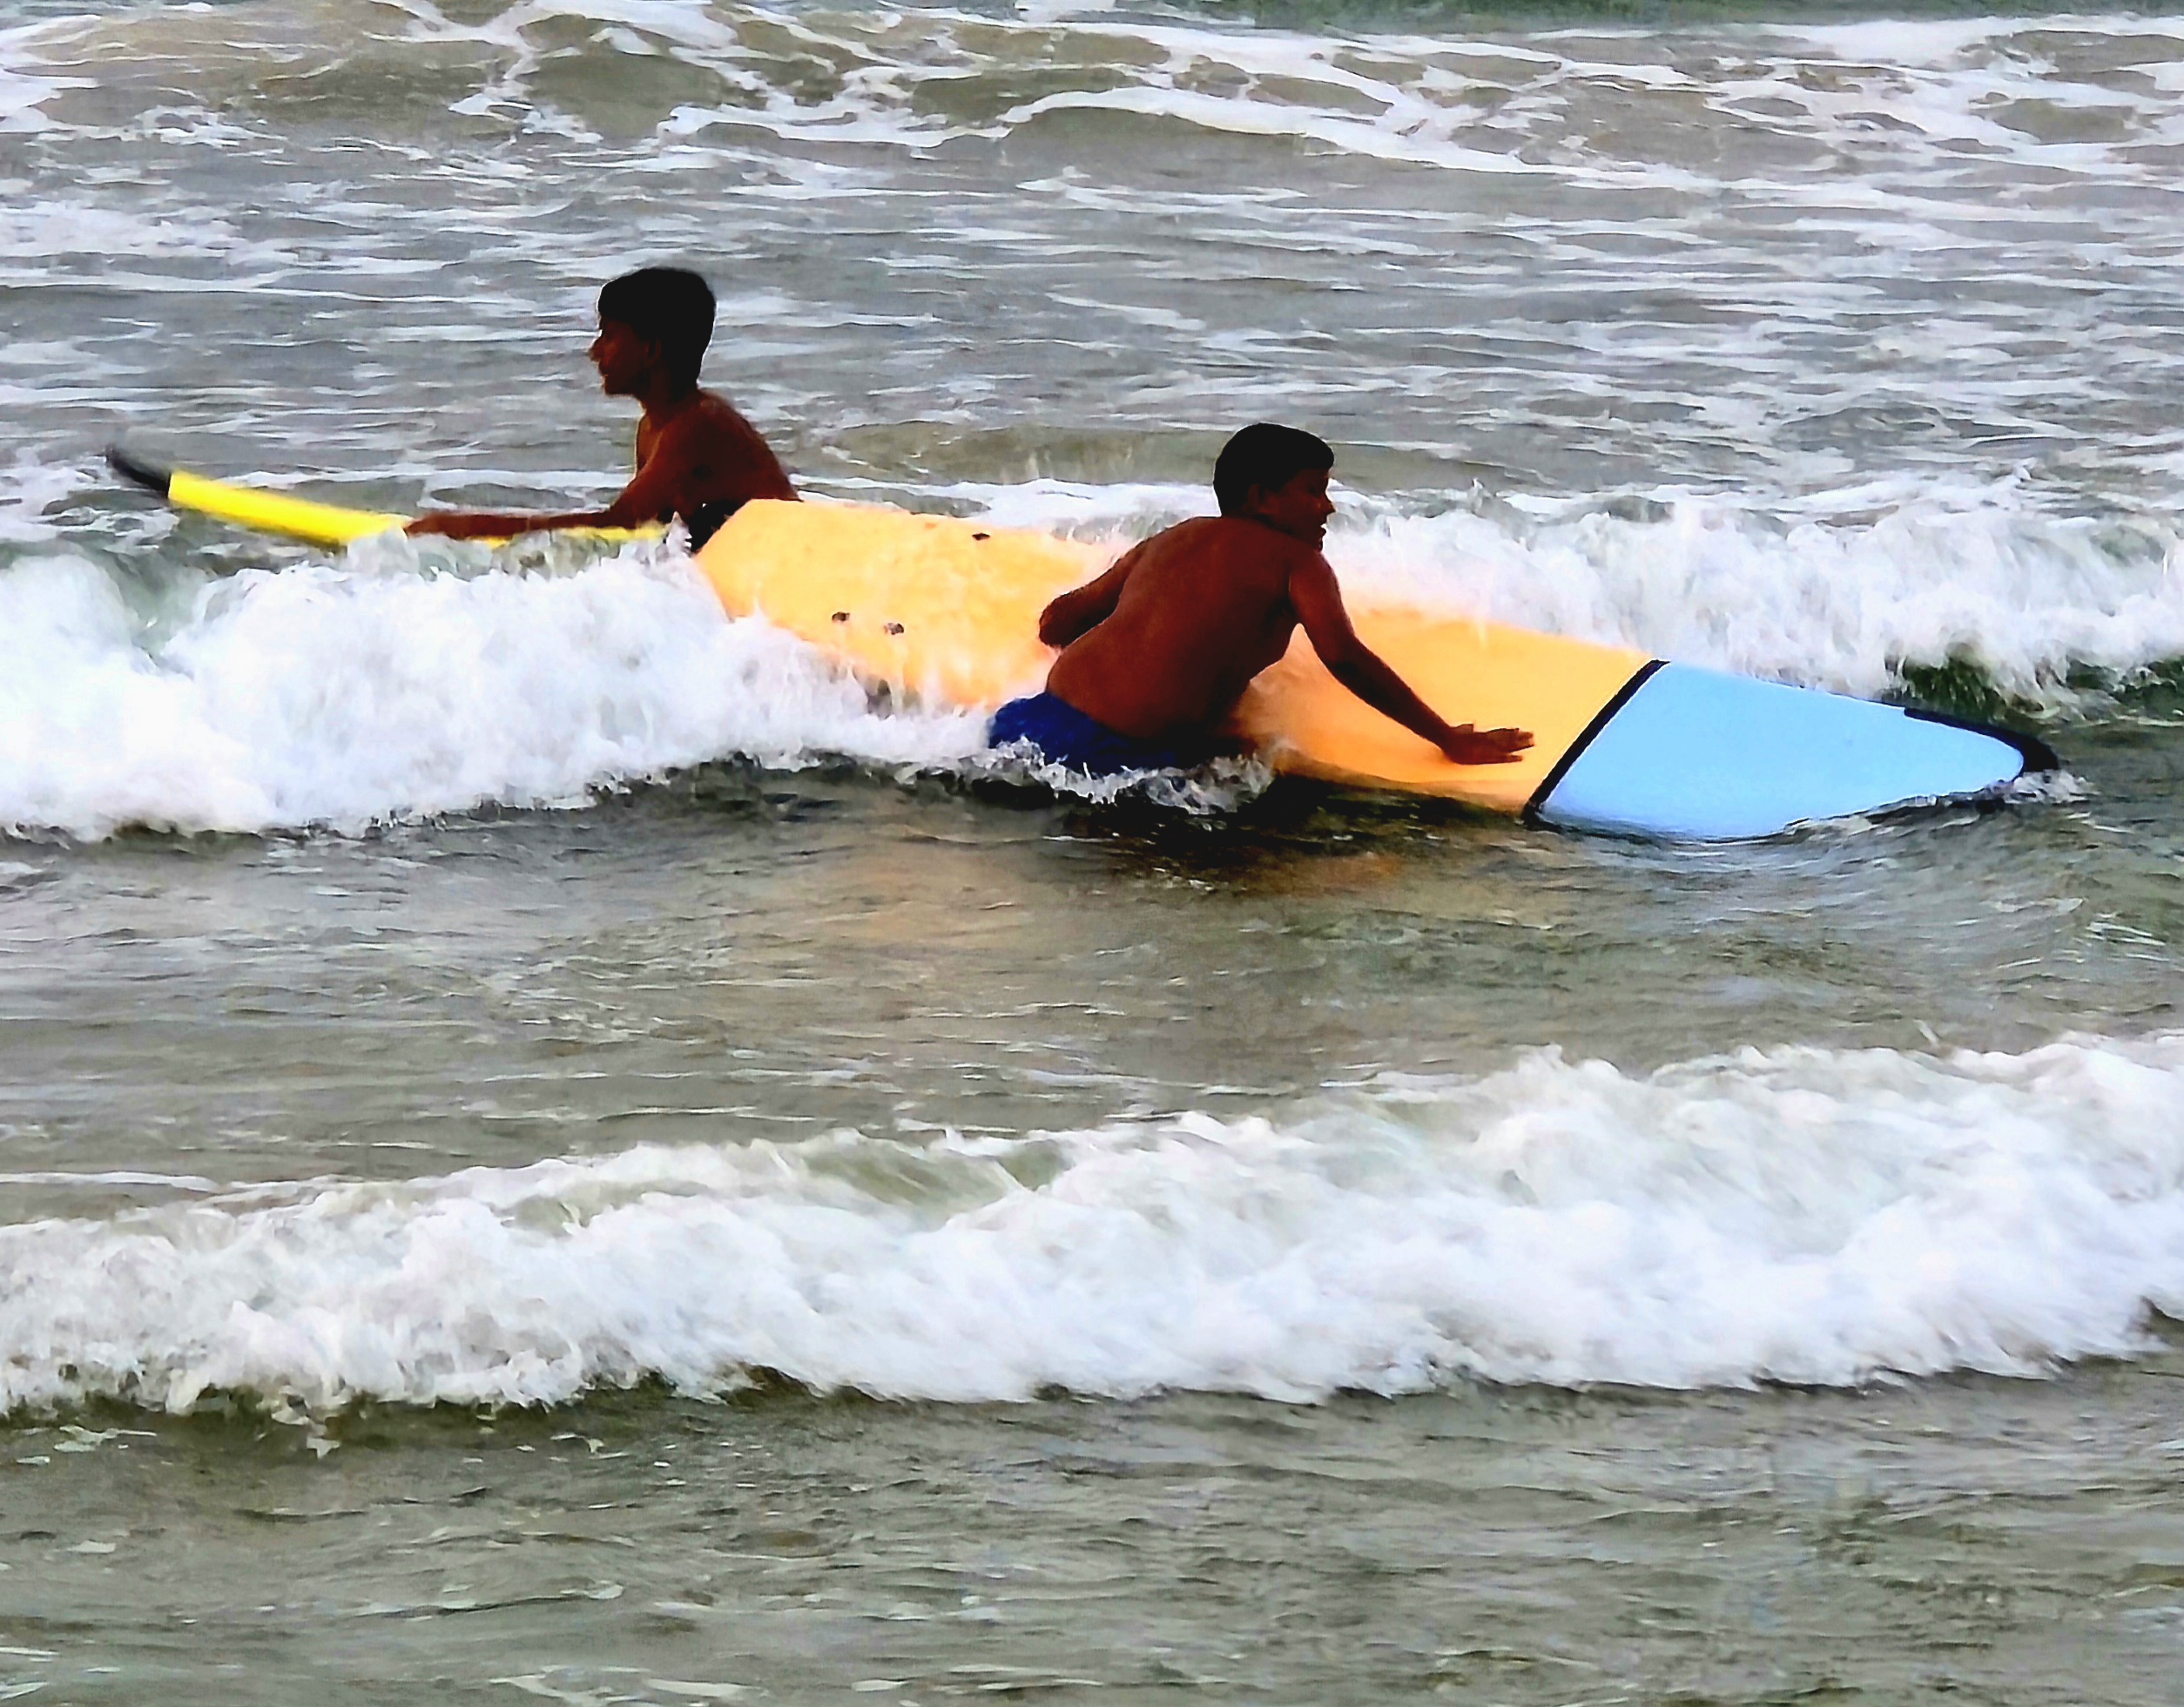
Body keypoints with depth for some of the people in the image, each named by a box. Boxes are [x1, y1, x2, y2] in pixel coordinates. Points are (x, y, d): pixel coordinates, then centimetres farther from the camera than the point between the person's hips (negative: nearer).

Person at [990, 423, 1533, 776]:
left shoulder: (1167, 542, 22)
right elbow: (1345, 659, -11)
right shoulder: (1294, 561, 3)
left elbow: (1055, 623, 26)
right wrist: (1451, 740, -8)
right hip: (1127, 754, -8)